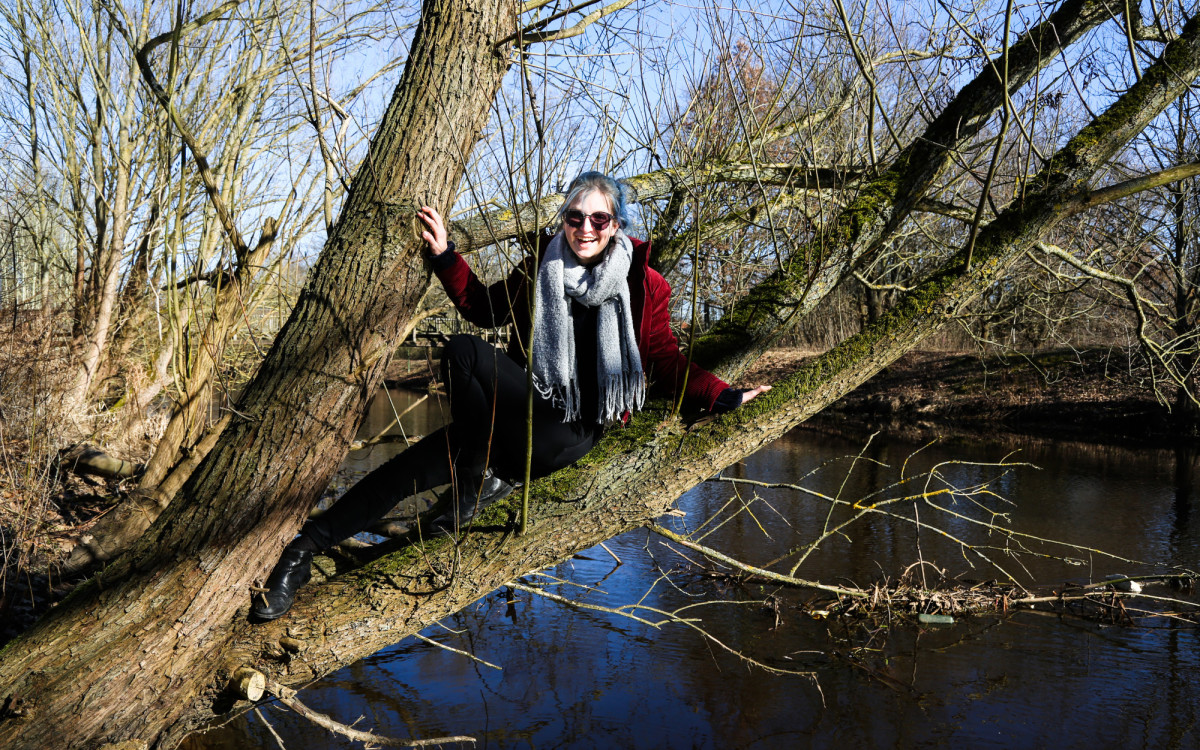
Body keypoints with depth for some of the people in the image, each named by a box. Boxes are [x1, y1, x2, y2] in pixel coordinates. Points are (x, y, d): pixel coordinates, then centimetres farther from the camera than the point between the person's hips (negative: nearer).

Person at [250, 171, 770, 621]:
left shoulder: (644, 286, -1)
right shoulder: (541, 267, 9)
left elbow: (667, 364, 3)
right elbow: (484, 307, 20)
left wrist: (725, 398, -9)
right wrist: (445, 256, 10)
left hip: (572, 431, -4)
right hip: (524, 417, 4)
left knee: (464, 352, -25)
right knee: (412, 468, -12)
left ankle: (478, 480, -12)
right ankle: (306, 546, -3)